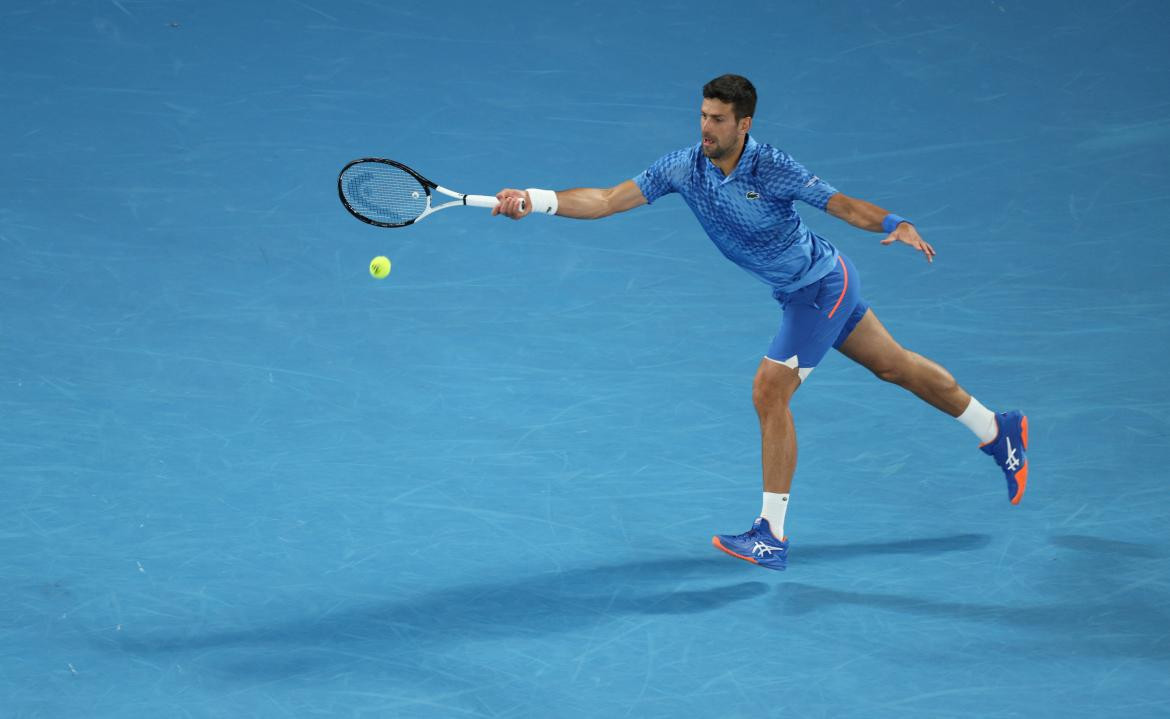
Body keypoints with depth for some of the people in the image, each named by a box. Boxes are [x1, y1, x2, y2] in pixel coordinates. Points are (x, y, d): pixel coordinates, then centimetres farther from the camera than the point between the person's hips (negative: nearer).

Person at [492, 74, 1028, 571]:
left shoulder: (773, 169, -27)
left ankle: (772, 536, -7)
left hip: (821, 286, -7)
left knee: (770, 393, -14)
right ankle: (995, 429, 40)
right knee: (892, 365, 20)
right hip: (796, 292, 7)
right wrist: (536, 200, -28)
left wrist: (896, 225, -41)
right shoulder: (684, 167, -12)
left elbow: (844, 205, -23)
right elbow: (607, 201, -16)